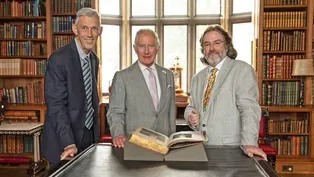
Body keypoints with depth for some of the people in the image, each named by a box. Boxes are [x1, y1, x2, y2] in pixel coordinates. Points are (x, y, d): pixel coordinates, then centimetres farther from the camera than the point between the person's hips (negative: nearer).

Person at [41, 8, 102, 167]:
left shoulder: (94, 59, 6)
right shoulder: (59, 59, -17)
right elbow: (56, 105, -20)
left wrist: (96, 135, 12)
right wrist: (68, 144, -24)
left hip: (89, 136, 7)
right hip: (64, 143, -6)